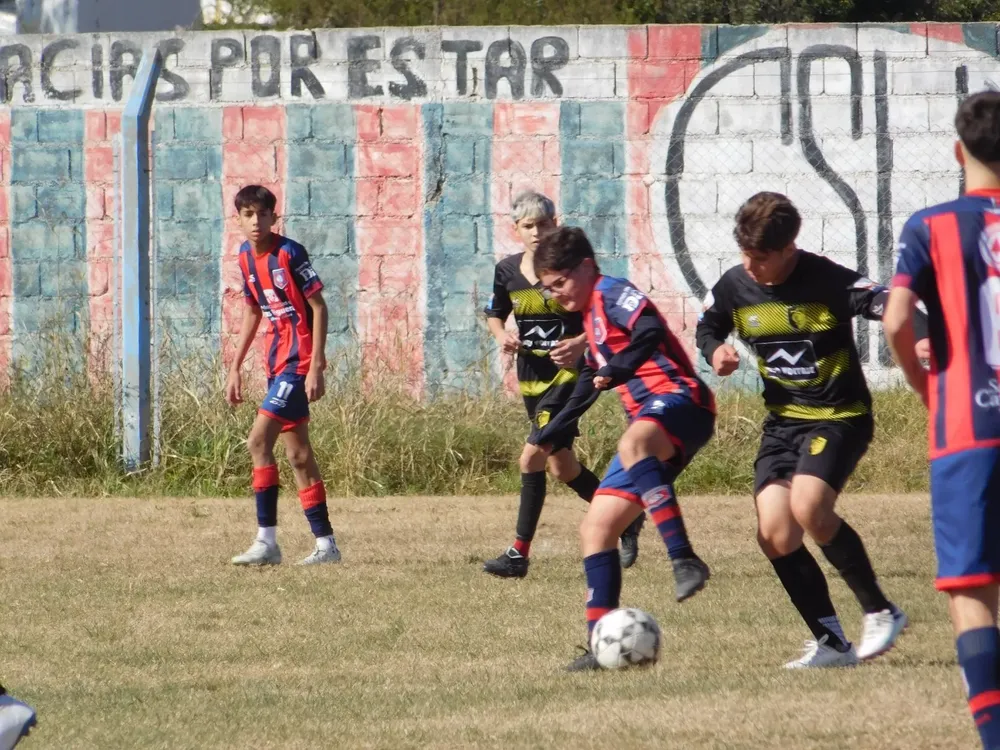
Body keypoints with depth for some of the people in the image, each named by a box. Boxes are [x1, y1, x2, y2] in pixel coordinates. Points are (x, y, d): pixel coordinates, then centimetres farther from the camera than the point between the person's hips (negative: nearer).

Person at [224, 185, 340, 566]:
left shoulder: (289, 253, -14)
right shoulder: (246, 257, 9)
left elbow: (318, 306, -13)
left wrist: (316, 366, -18)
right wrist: (235, 368, 19)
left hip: (299, 362, -8)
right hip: (277, 362, 8)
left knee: (259, 441, -15)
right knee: (298, 455, 9)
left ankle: (267, 541, -13)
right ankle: (326, 543, 13)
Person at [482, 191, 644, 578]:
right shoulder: (507, 271, 1)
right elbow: (495, 313, 17)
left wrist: (580, 343, -24)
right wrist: (502, 335, -5)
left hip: (568, 372, -6)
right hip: (531, 376, 7)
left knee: (533, 457, -18)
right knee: (561, 466, 15)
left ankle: (519, 553, -12)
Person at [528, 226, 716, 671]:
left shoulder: (613, 294, -2)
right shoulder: (591, 316, 27)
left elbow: (650, 331, -23)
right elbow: (592, 380, 42)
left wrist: (619, 370, -36)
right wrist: (553, 431, 47)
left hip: (679, 400, -11)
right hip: (649, 426, 11)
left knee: (634, 445, -44)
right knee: (596, 528, 4)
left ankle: (684, 559, -52)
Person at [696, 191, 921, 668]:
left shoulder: (829, 281, -19)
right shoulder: (734, 287, -2)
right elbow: (707, 327, 18)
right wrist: (715, 352, -5)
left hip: (841, 417, -6)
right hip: (783, 420, 6)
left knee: (808, 507, -28)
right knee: (775, 532, -10)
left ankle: (880, 611, -9)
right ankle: (831, 643, 3)